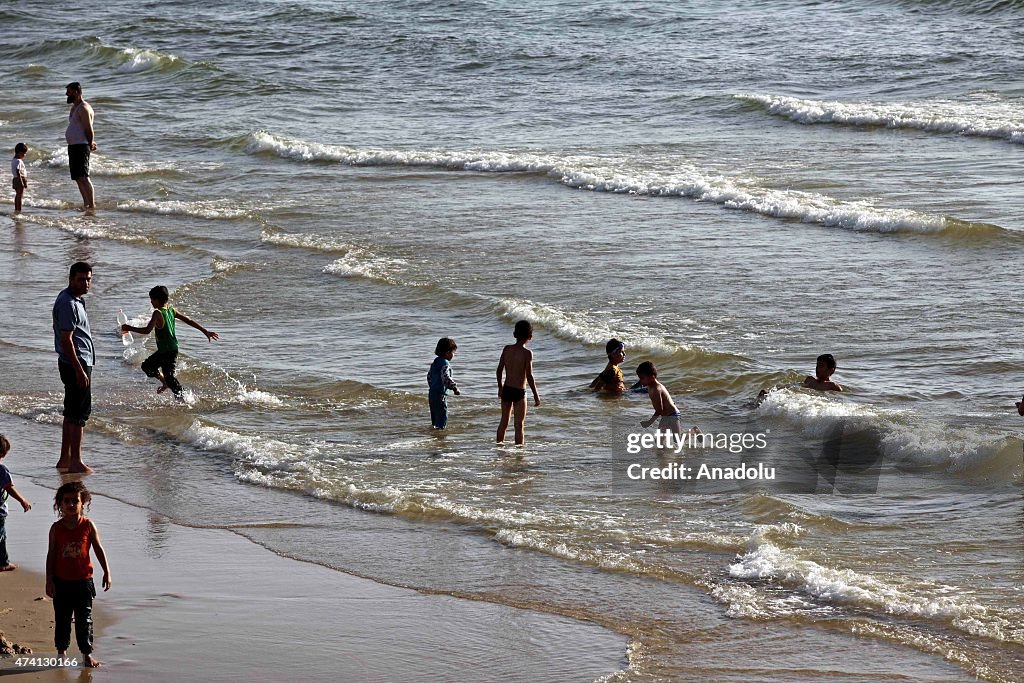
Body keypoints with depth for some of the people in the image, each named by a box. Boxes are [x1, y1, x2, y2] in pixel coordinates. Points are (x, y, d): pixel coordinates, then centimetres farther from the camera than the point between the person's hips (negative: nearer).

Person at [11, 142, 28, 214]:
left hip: (15, 179, 10)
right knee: (20, 195, -5)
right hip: (20, 179, -10)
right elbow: (17, 172, -25)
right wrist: (21, 182, -26)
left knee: (17, 195, 19)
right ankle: (19, 210, -4)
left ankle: (16, 209, 28)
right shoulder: (18, 161, -20)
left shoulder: (13, 160, 10)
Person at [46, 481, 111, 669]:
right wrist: (49, 581, -2)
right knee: (62, 618, 10)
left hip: (83, 581, -1)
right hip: (61, 581, 1)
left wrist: (107, 573, -3)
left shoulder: (88, 525, -4)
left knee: (84, 620, 3)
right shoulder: (56, 528, -2)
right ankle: (61, 651, 24)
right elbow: (51, 555, 1)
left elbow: (99, 550, 2)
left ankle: (87, 653, 12)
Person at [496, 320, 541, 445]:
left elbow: (499, 370, 5)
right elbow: (529, 376, -18)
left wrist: (500, 387, 20)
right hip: (519, 392, -5)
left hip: (506, 389, 5)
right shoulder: (527, 353, -16)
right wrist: (536, 395, -11)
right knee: (519, 425, 2)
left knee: (504, 421, 20)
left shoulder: (507, 349, -1)